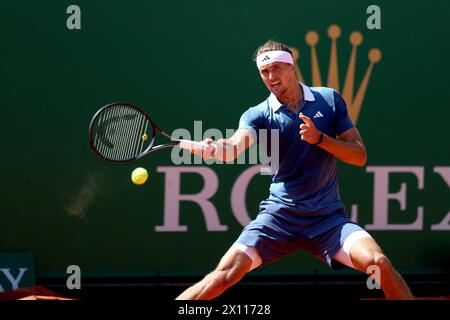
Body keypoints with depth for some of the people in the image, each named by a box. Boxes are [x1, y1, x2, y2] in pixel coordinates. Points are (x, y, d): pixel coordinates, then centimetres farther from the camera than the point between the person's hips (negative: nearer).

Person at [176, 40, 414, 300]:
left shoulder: (330, 100, 4)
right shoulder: (258, 115, 0)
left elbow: (360, 156, 3)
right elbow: (235, 147, -22)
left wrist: (320, 138, -14)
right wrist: (214, 149, -46)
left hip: (329, 217, 0)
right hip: (279, 216, 0)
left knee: (379, 263, -24)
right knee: (225, 275, -16)